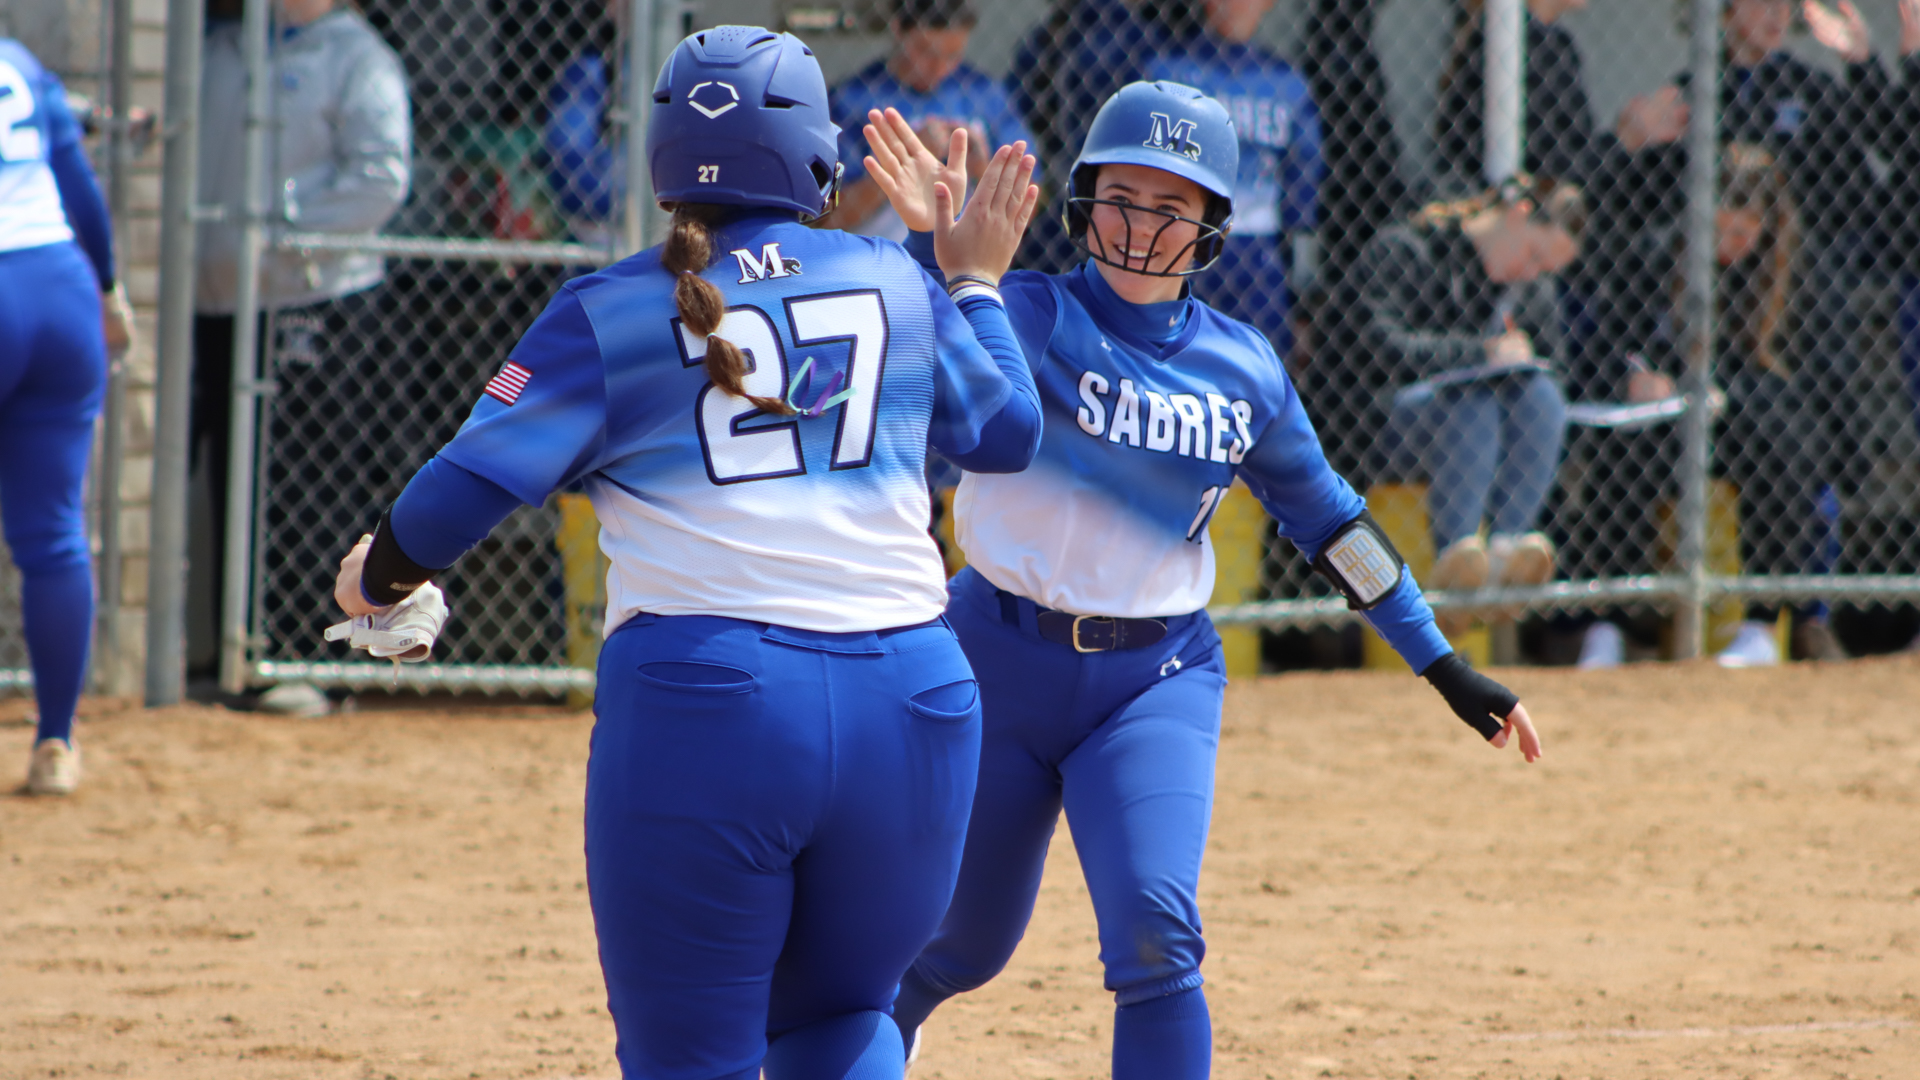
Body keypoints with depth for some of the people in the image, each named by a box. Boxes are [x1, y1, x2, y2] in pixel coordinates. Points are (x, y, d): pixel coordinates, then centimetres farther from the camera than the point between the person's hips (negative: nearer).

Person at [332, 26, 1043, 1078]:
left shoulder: (608, 315, 2)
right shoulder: (896, 283, 10)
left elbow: (468, 484, -2)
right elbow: (1006, 434, 24)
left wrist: (378, 577, 18)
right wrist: (977, 283, 39)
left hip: (701, 704, -3)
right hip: (909, 698, 3)